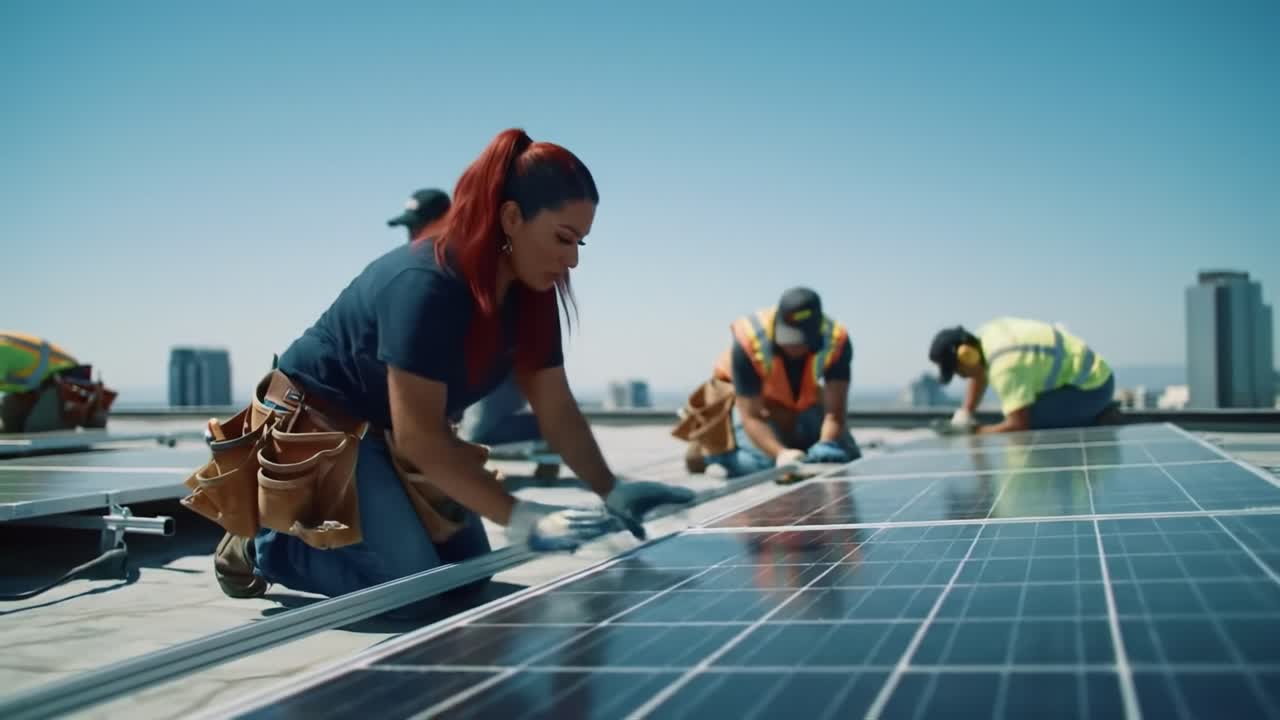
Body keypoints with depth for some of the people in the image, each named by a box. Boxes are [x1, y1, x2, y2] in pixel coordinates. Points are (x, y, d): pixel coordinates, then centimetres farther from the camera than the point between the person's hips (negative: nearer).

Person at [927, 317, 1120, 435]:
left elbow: (1018, 425, -33)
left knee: (1025, 422, -24)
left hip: (1093, 385, -10)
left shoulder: (1005, 365, -30)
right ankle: (1098, 415, 14)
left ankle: (1098, 422, -9)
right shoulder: (985, 334, -1)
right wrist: (963, 415, 10)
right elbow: (980, 374, 21)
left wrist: (973, 431, -20)